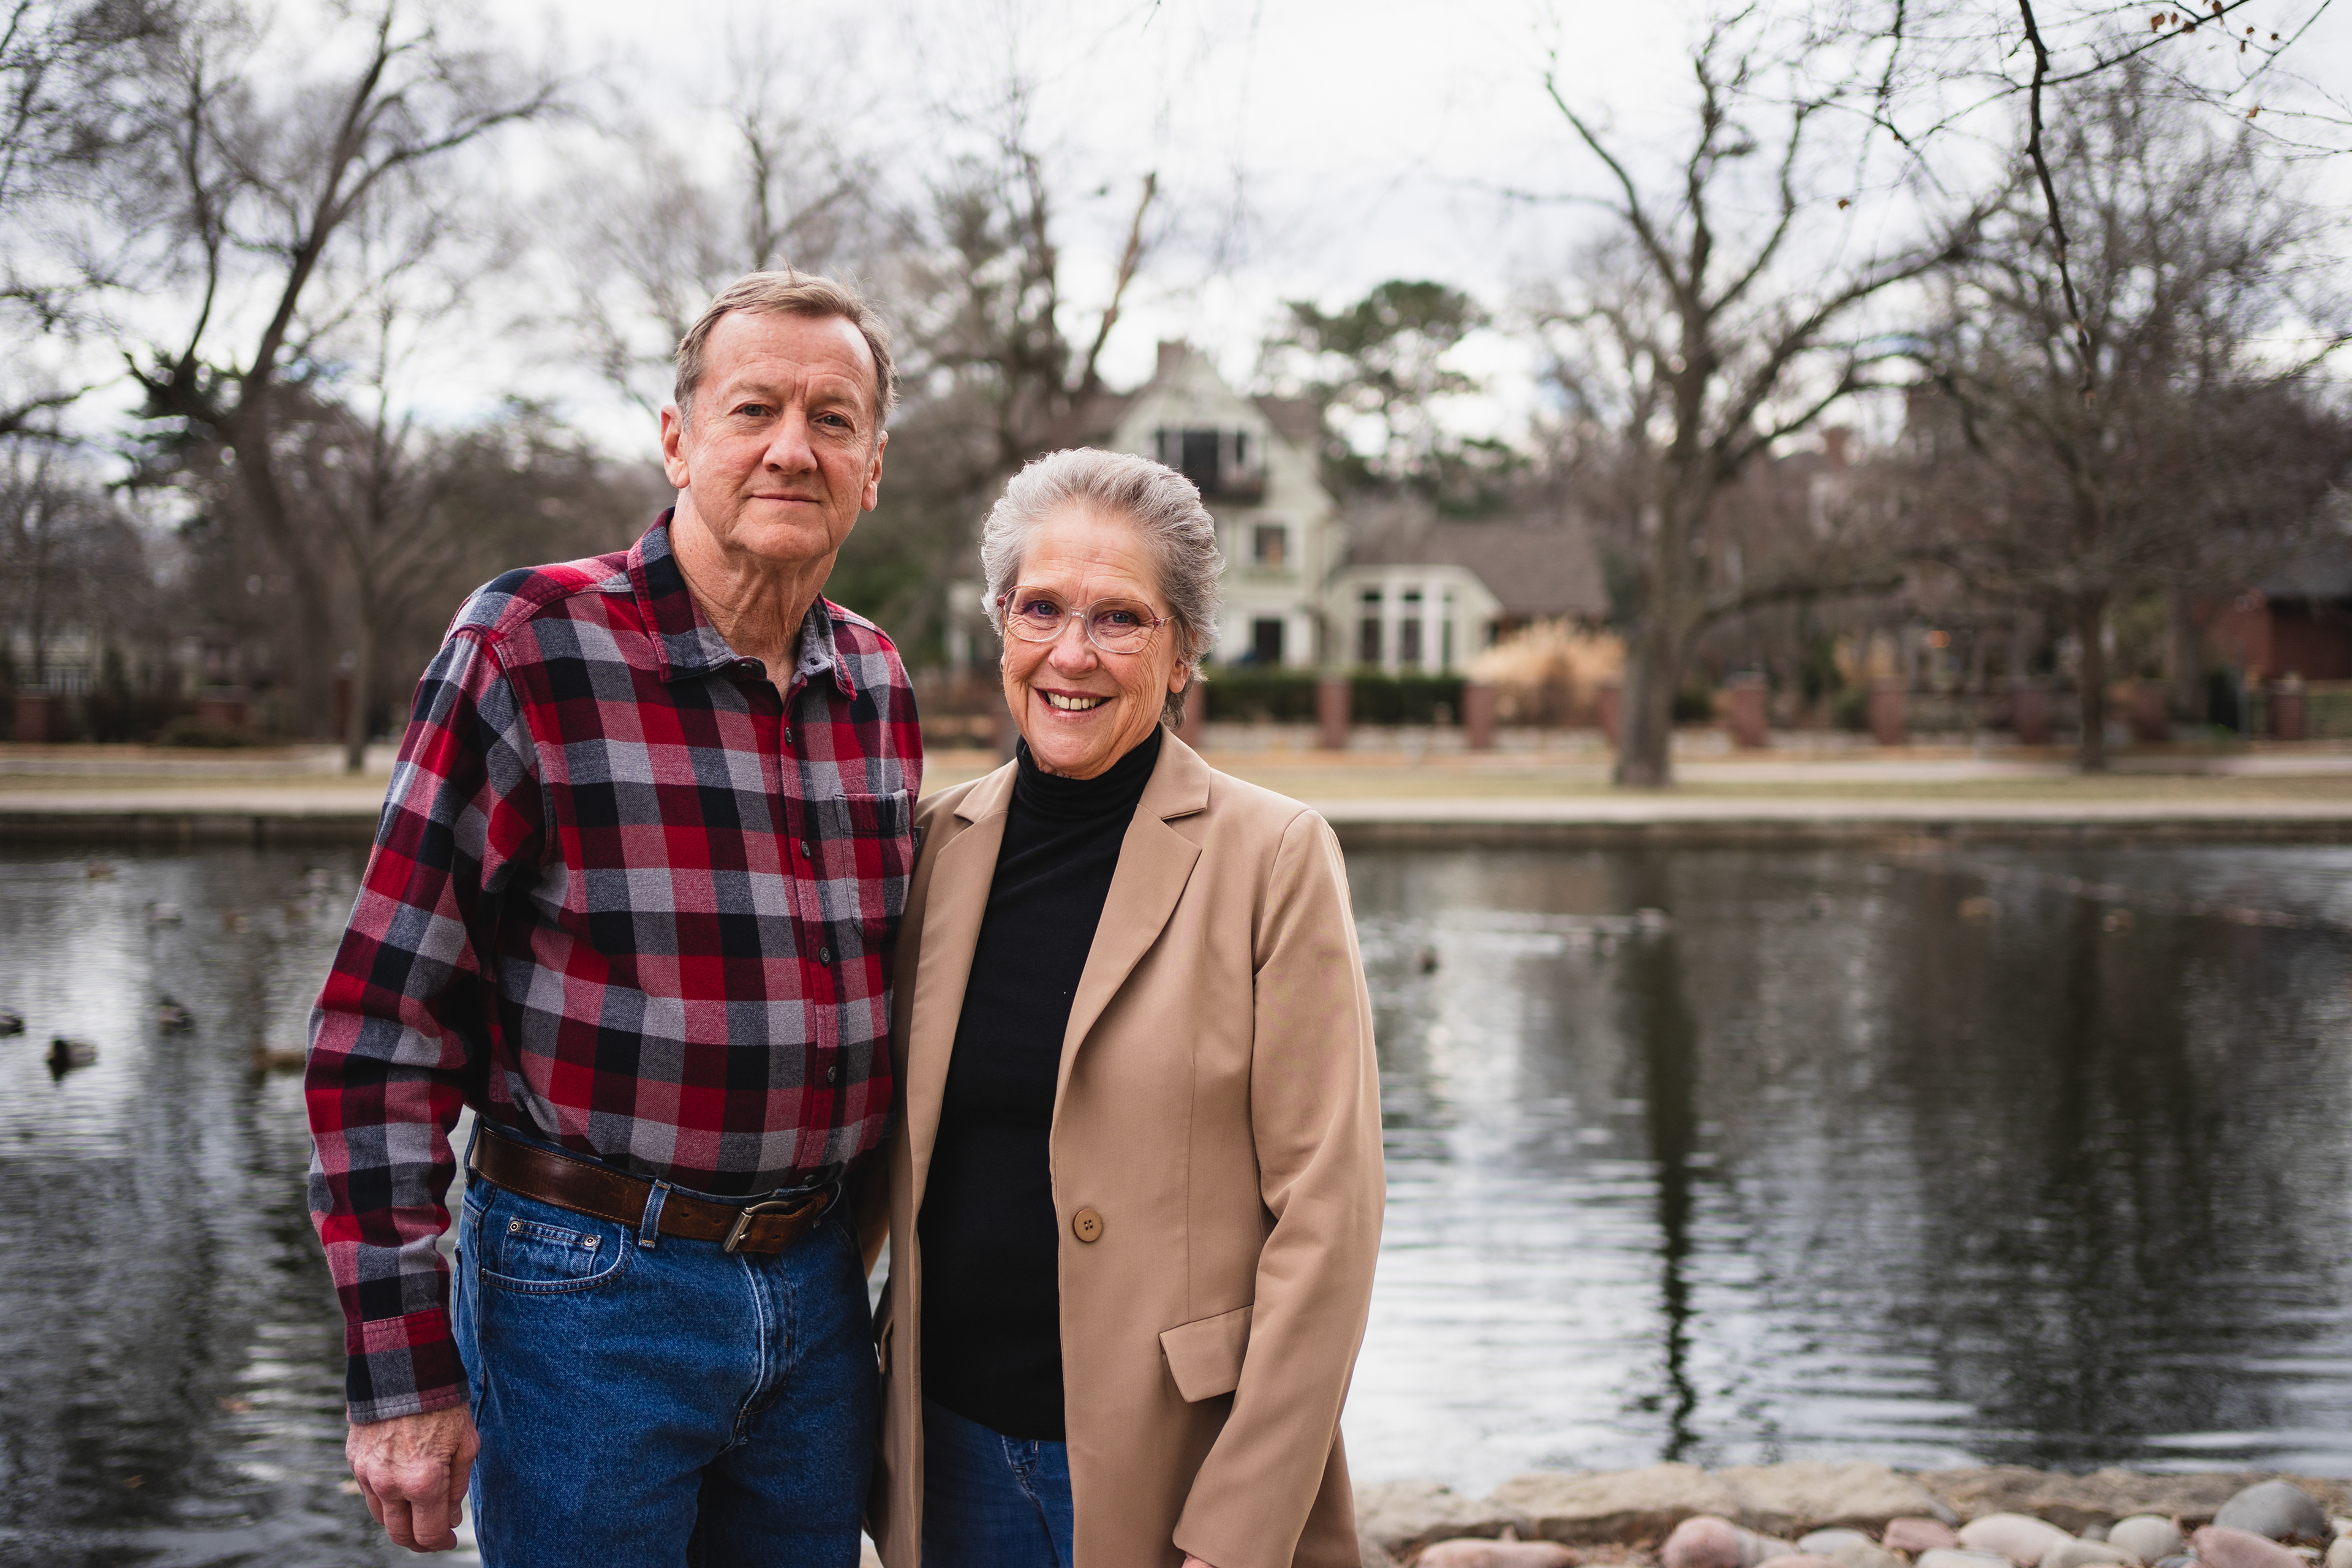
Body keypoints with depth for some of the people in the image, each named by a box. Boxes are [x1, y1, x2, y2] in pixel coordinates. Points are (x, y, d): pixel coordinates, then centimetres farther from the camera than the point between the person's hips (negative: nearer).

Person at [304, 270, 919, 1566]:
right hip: (591, 1285, -5)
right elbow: (378, 1026, -12)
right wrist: (403, 1370, -14)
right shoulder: (528, 650, -12)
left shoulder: (877, 684, 6)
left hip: (817, 1287, 6)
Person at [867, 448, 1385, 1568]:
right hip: (955, 1453, 4)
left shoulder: (1275, 856, -9)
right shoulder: (939, 842, 4)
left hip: (1166, 1464, -4)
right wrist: (867, 1442, 8)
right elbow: (902, 1159, 12)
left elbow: (1325, 1215, -11)